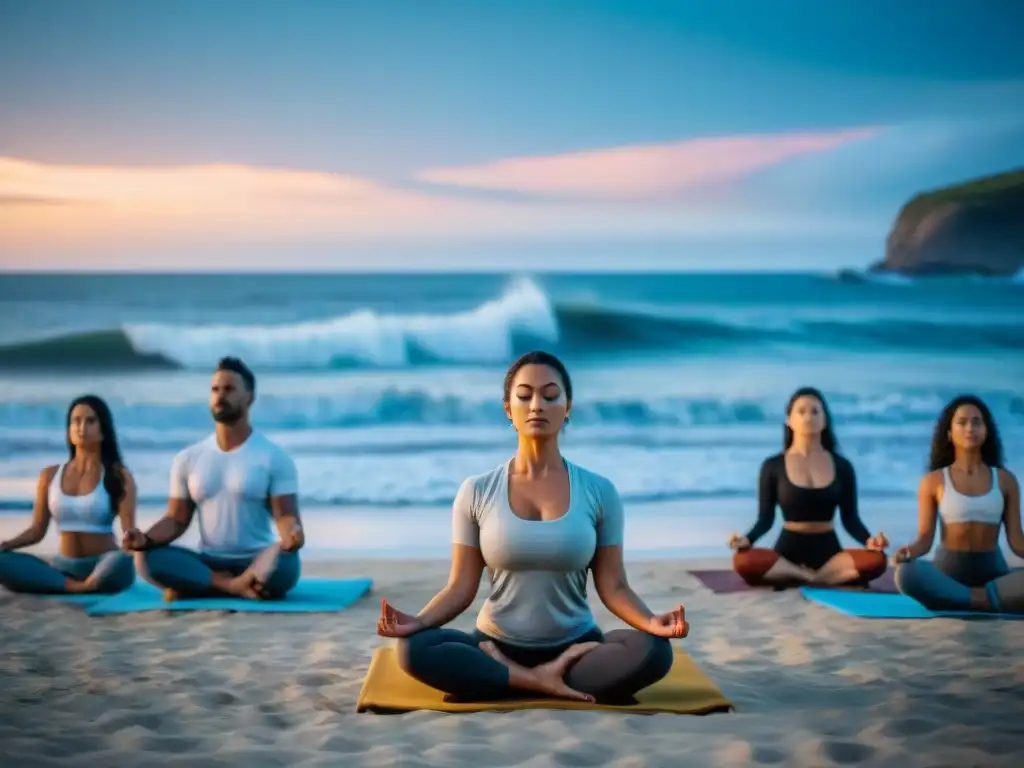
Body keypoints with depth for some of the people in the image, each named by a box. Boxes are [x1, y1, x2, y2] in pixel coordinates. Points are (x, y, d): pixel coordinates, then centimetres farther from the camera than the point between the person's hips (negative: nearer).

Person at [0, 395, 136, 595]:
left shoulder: (118, 476, -1)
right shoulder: (50, 475, 9)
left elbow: (129, 530, -10)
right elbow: (37, 530, 11)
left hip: (103, 567, -4)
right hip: (63, 568, 4)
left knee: (121, 561, -41)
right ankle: (77, 587, -24)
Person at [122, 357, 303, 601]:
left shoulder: (275, 457, -2)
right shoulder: (188, 459, 8)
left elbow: (286, 515, -9)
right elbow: (177, 519, 8)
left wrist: (293, 535, -34)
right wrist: (146, 539, -14)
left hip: (257, 563, -3)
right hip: (208, 562, 3)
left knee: (284, 563, -38)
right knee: (149, 558, -24)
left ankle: (195, 587, -22)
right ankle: (239, 586, -25)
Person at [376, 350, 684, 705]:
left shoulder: (598, 491, 0)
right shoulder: (476, 492, -1)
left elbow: (612, 586, -2)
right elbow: (461, 587, -2)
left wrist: (651, 621, -23)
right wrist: (417, 621, -22)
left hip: (575, 648, 1)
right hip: (496, 646, -1)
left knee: (653, 650, -29)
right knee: (414, 649, -28)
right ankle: (542, 682, -23)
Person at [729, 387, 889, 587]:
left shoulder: (842, 466, 7)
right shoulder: (773, 466, 2)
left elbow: (850, 518, 5)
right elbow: (765, 518, 1)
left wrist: (869, 540, -16)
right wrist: (747, 539, -21)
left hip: (828, 550, 2)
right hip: (789, 550, -1)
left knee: (876, 560, -30)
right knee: (744, 561, -34)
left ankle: (792, 576, -21)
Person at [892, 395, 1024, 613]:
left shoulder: (1005, 480, 9)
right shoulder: (934, 481, 5)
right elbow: (925, 538, -1)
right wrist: (908, 551, -25)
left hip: (992, 570, 1)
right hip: (948, 570, -1)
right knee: (906, 574, -37)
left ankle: (955, 599, -28)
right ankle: (990, 600, -29)